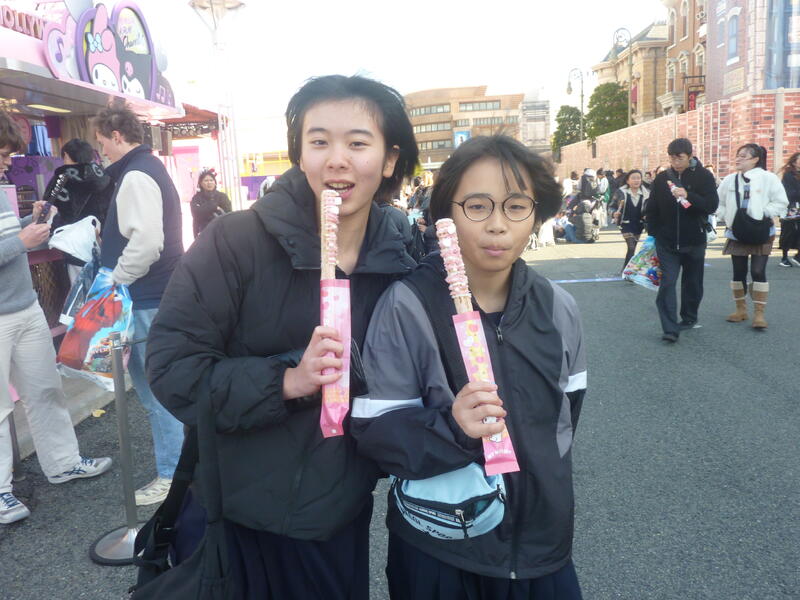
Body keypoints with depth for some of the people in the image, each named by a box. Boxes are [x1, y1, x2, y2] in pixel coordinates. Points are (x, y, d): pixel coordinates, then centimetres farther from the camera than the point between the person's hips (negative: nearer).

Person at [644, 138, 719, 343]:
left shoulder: (703, 176, -4)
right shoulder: (661, 178, 1)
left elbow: (712, 205, -14)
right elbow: (651, 209, 8)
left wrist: (688, 195, -27)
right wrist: (653, 232, 4)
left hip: (694, 241, 0)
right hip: (667, 242, 0)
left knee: (692, 283, 13)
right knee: (667, 283, -9)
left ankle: (689, 318, 32)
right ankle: (670, 328, -11)